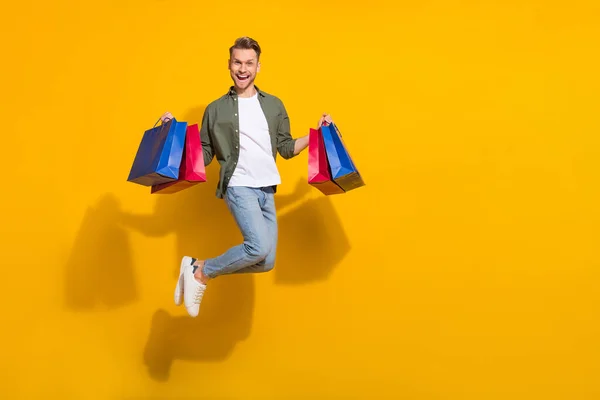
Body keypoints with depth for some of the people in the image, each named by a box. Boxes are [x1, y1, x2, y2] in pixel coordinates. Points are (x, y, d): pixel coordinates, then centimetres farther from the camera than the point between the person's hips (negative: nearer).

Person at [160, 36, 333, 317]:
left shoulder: (274, 105, 14)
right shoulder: (216, 109, 6)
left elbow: (286, 148, 17)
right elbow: (203, 155, 7)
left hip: (267, 190, 5)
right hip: (238, 187, -5)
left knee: (266, 262, -1)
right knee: (259, 247, -26)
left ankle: (201, 271, 14)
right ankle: (200, 271, -5)